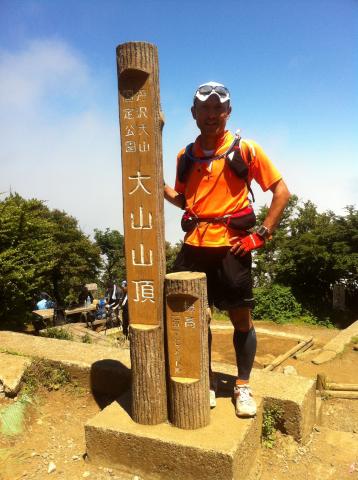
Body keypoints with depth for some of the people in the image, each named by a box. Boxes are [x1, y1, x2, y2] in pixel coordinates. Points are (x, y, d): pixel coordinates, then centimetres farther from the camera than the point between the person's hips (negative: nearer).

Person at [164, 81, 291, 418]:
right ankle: (206, 383, 30)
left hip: (230, 247, -3)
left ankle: (243, 386, 27)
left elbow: (281, 191, 0)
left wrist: (262, 233, -8)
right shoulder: (186, 156, 10)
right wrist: (161, 186, 2)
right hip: (194, 247, 4)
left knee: (241, 319, 6)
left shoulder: (245, 150, -2)